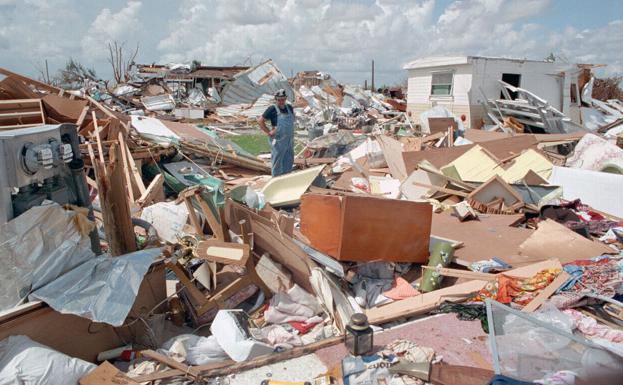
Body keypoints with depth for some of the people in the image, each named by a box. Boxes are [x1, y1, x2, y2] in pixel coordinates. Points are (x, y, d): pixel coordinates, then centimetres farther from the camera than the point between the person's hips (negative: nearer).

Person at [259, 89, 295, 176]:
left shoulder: (289, 107, 6)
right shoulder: (272, 109, -12)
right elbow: (261, 120, -9)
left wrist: (291, 134, 12)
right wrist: (268, 132, -13)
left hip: (289, 139, 7)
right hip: (278, 140, -7)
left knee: (289, 160, 16)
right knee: (277, 160, 1)